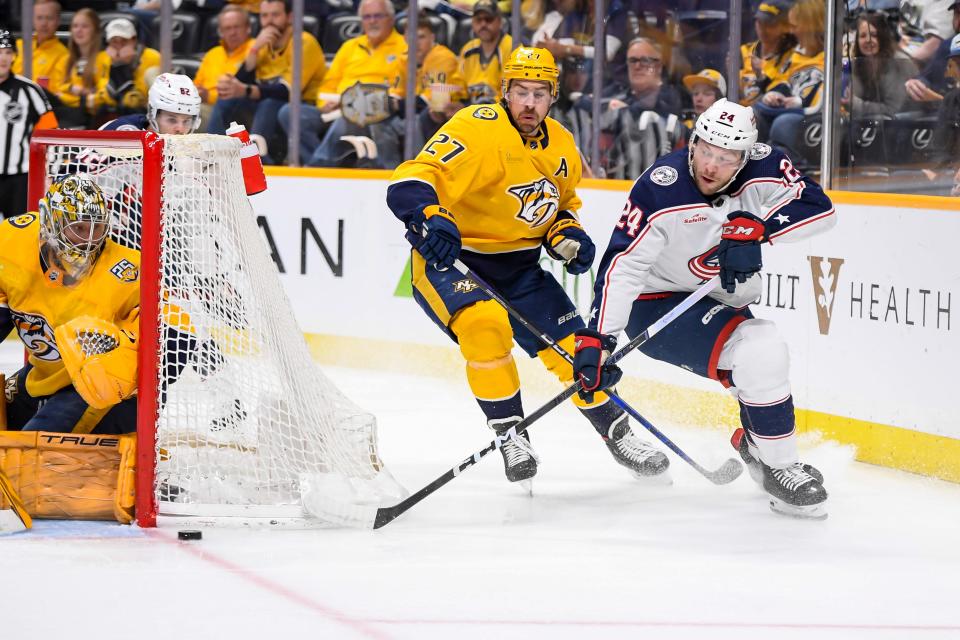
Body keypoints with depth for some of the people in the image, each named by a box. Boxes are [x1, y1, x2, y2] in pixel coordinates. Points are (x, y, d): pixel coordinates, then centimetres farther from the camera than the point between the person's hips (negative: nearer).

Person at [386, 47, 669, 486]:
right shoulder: (479, 129, -21)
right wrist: (430, 218, -48)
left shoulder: (561, 148, 3)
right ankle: (510, 434, -17)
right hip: (449, 258, -6)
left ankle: (617, 433, 24)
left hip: (517, 266, 6)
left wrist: (566, 235, 0)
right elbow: (410, 182, -29)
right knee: (486, 326, -32)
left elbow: (562, 203, 21)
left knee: (572, 345, 4)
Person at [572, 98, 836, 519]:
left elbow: (819, 207, -20)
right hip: (657, 306, -7)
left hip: (723, 304, 7)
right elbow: (621, 267, -29)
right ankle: (779, 468, -12)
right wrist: (596, 339, -37)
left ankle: (755, 445, 47)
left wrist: (755, 225, -34)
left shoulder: (761, 167, -12)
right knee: (758, 355, -25)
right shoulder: (660, 190, -26)